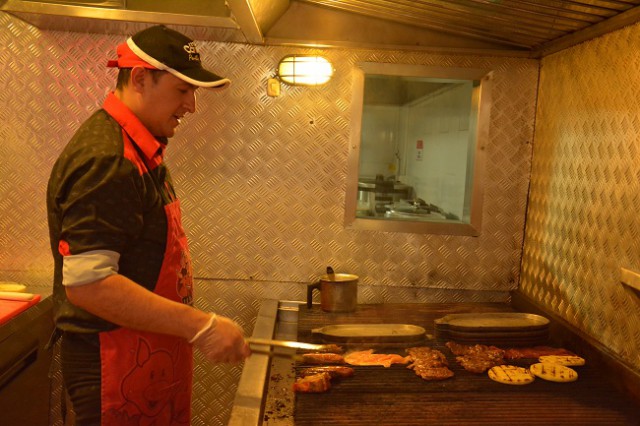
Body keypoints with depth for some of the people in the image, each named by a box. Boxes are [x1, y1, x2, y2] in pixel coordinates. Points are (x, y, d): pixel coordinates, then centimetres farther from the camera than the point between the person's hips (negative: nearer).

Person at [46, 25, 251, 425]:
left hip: (151, 356, 9)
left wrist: (194, 324, 14)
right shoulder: (105, 158, -22)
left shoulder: (142, 151, 10)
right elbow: (86, 282, -28)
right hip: (116, 365, -9)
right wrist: (200, 326, -27)